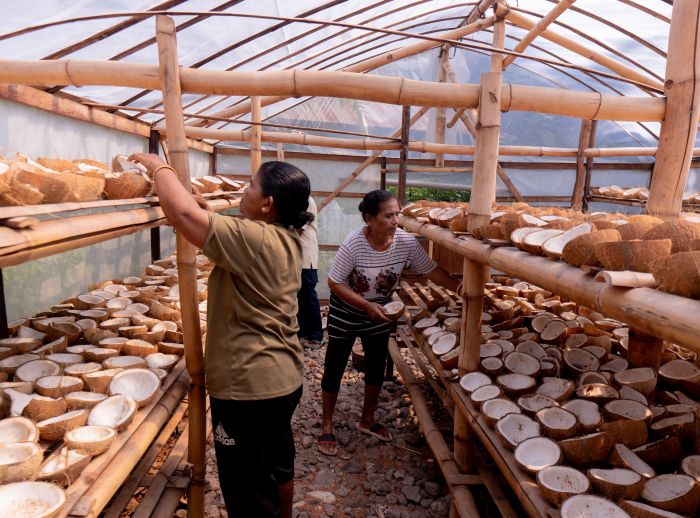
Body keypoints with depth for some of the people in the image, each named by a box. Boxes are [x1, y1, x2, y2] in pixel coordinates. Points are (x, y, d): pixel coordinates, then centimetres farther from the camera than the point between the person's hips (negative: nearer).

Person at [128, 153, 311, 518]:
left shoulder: (253, 239, -24)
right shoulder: (287, 239, 4)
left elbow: (182, 212, -26)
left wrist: (158, 166, -9)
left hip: (249, 386, -9)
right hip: (283, 377, 9)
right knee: (279, 467, 27)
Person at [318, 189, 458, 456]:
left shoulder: (406, 242, -21)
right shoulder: (354, 244, -31)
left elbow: (432, 270, -11)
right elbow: (335, 283, -22)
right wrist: (367, 306, -29)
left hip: (380, 310, 4)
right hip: (346, 310, -4)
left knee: (377, 367, 14)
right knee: (334, 369, 5)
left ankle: (367, 420, 36)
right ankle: (327, 425, 25)